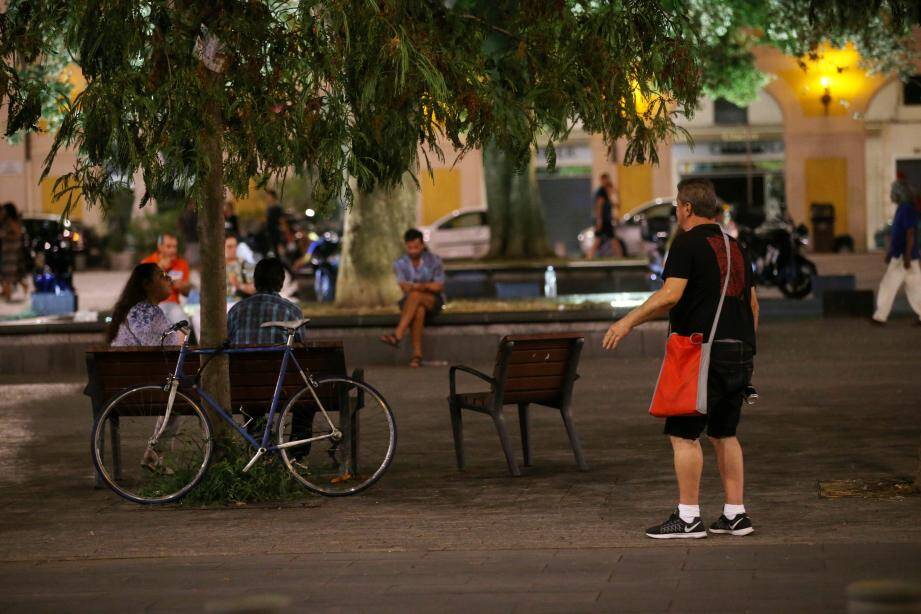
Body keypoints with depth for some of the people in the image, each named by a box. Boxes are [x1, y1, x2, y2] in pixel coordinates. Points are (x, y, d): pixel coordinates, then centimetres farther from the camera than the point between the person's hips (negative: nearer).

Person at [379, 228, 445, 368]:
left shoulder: (434, 261, -4)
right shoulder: (400, 263, 0)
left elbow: (439, 287, -7)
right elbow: (404, 287, -10)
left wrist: (418, 286, -23)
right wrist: (428, 286, -28)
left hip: (434, 300, -2)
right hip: (410, 301, 2)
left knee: (415, 295, -36)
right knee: (419, 311, -36)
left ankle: (398, 336, -47)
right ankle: (417, 354, -39)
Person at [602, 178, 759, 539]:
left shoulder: (688, 244, -8)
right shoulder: (733, 246, 16)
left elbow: (671, 294, -19)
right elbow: (752, 303, 20)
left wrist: (629, 321, -14)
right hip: (740, 352, 8)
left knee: (683, 434, -3)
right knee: (724, 433, 14)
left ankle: (688, 518, -5)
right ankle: (735, 515, 12)